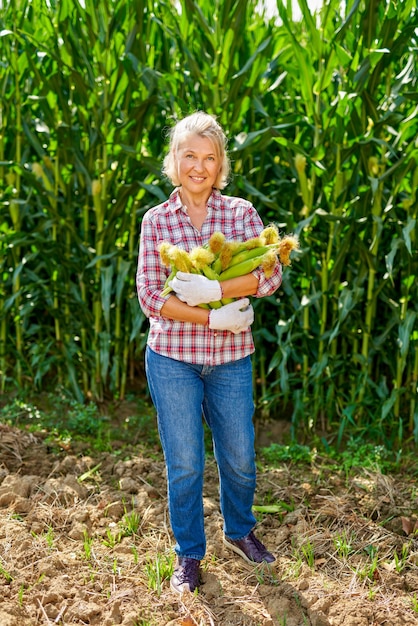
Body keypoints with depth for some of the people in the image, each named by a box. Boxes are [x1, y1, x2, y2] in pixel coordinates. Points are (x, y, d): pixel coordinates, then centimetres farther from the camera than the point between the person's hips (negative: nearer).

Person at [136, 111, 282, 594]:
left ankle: (239, 530, 43)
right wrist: (217, 318, -20)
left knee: (239, 458, 15)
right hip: (172, 358, -1)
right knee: (184, 464, 8)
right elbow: (150, 296, -11)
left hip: (231, 359, 1)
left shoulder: (241, 213, -1)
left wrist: (213, 290, -28)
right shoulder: (156, 220, -3)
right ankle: (189, 554, 30)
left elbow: (270, 275, -14)